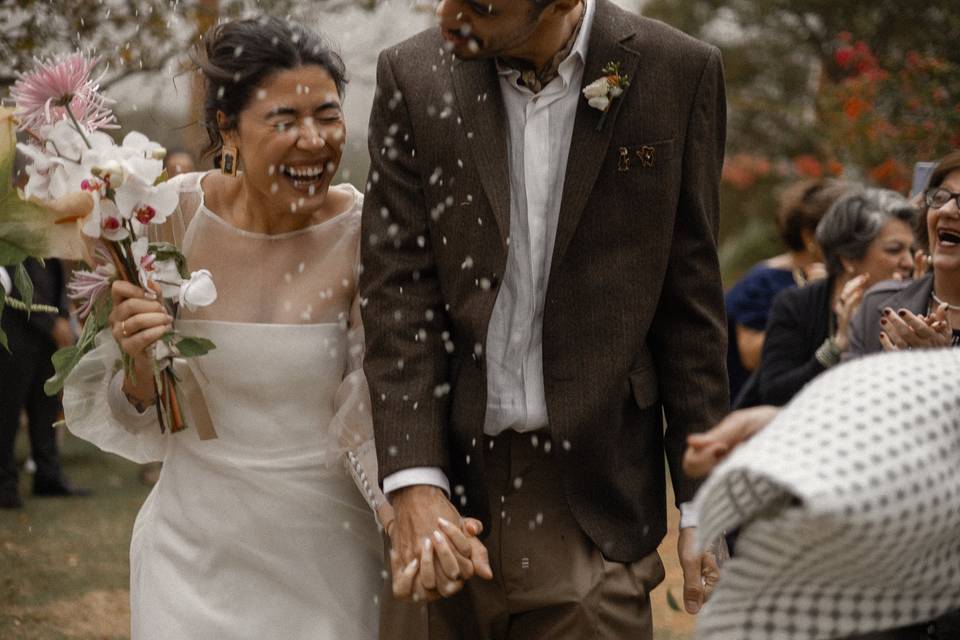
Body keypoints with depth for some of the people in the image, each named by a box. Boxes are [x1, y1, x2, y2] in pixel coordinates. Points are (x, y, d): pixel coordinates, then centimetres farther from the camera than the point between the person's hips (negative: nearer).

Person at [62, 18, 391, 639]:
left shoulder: (364, 235, -14)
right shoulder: (171, 217, -10)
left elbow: (372, 417, -10)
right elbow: (135, 430, -1)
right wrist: (142, 370, -22)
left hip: (329, 553, -1)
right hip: (197, 553, 1)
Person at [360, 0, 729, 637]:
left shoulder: (678, 73, -1)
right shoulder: (412, 76, 2)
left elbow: (690, 303, 2)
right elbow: (399, 294, -2)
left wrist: (703, 501, 0)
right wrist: (415, 484, -12)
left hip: (592, 503, -1)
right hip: (448, 488, 1)